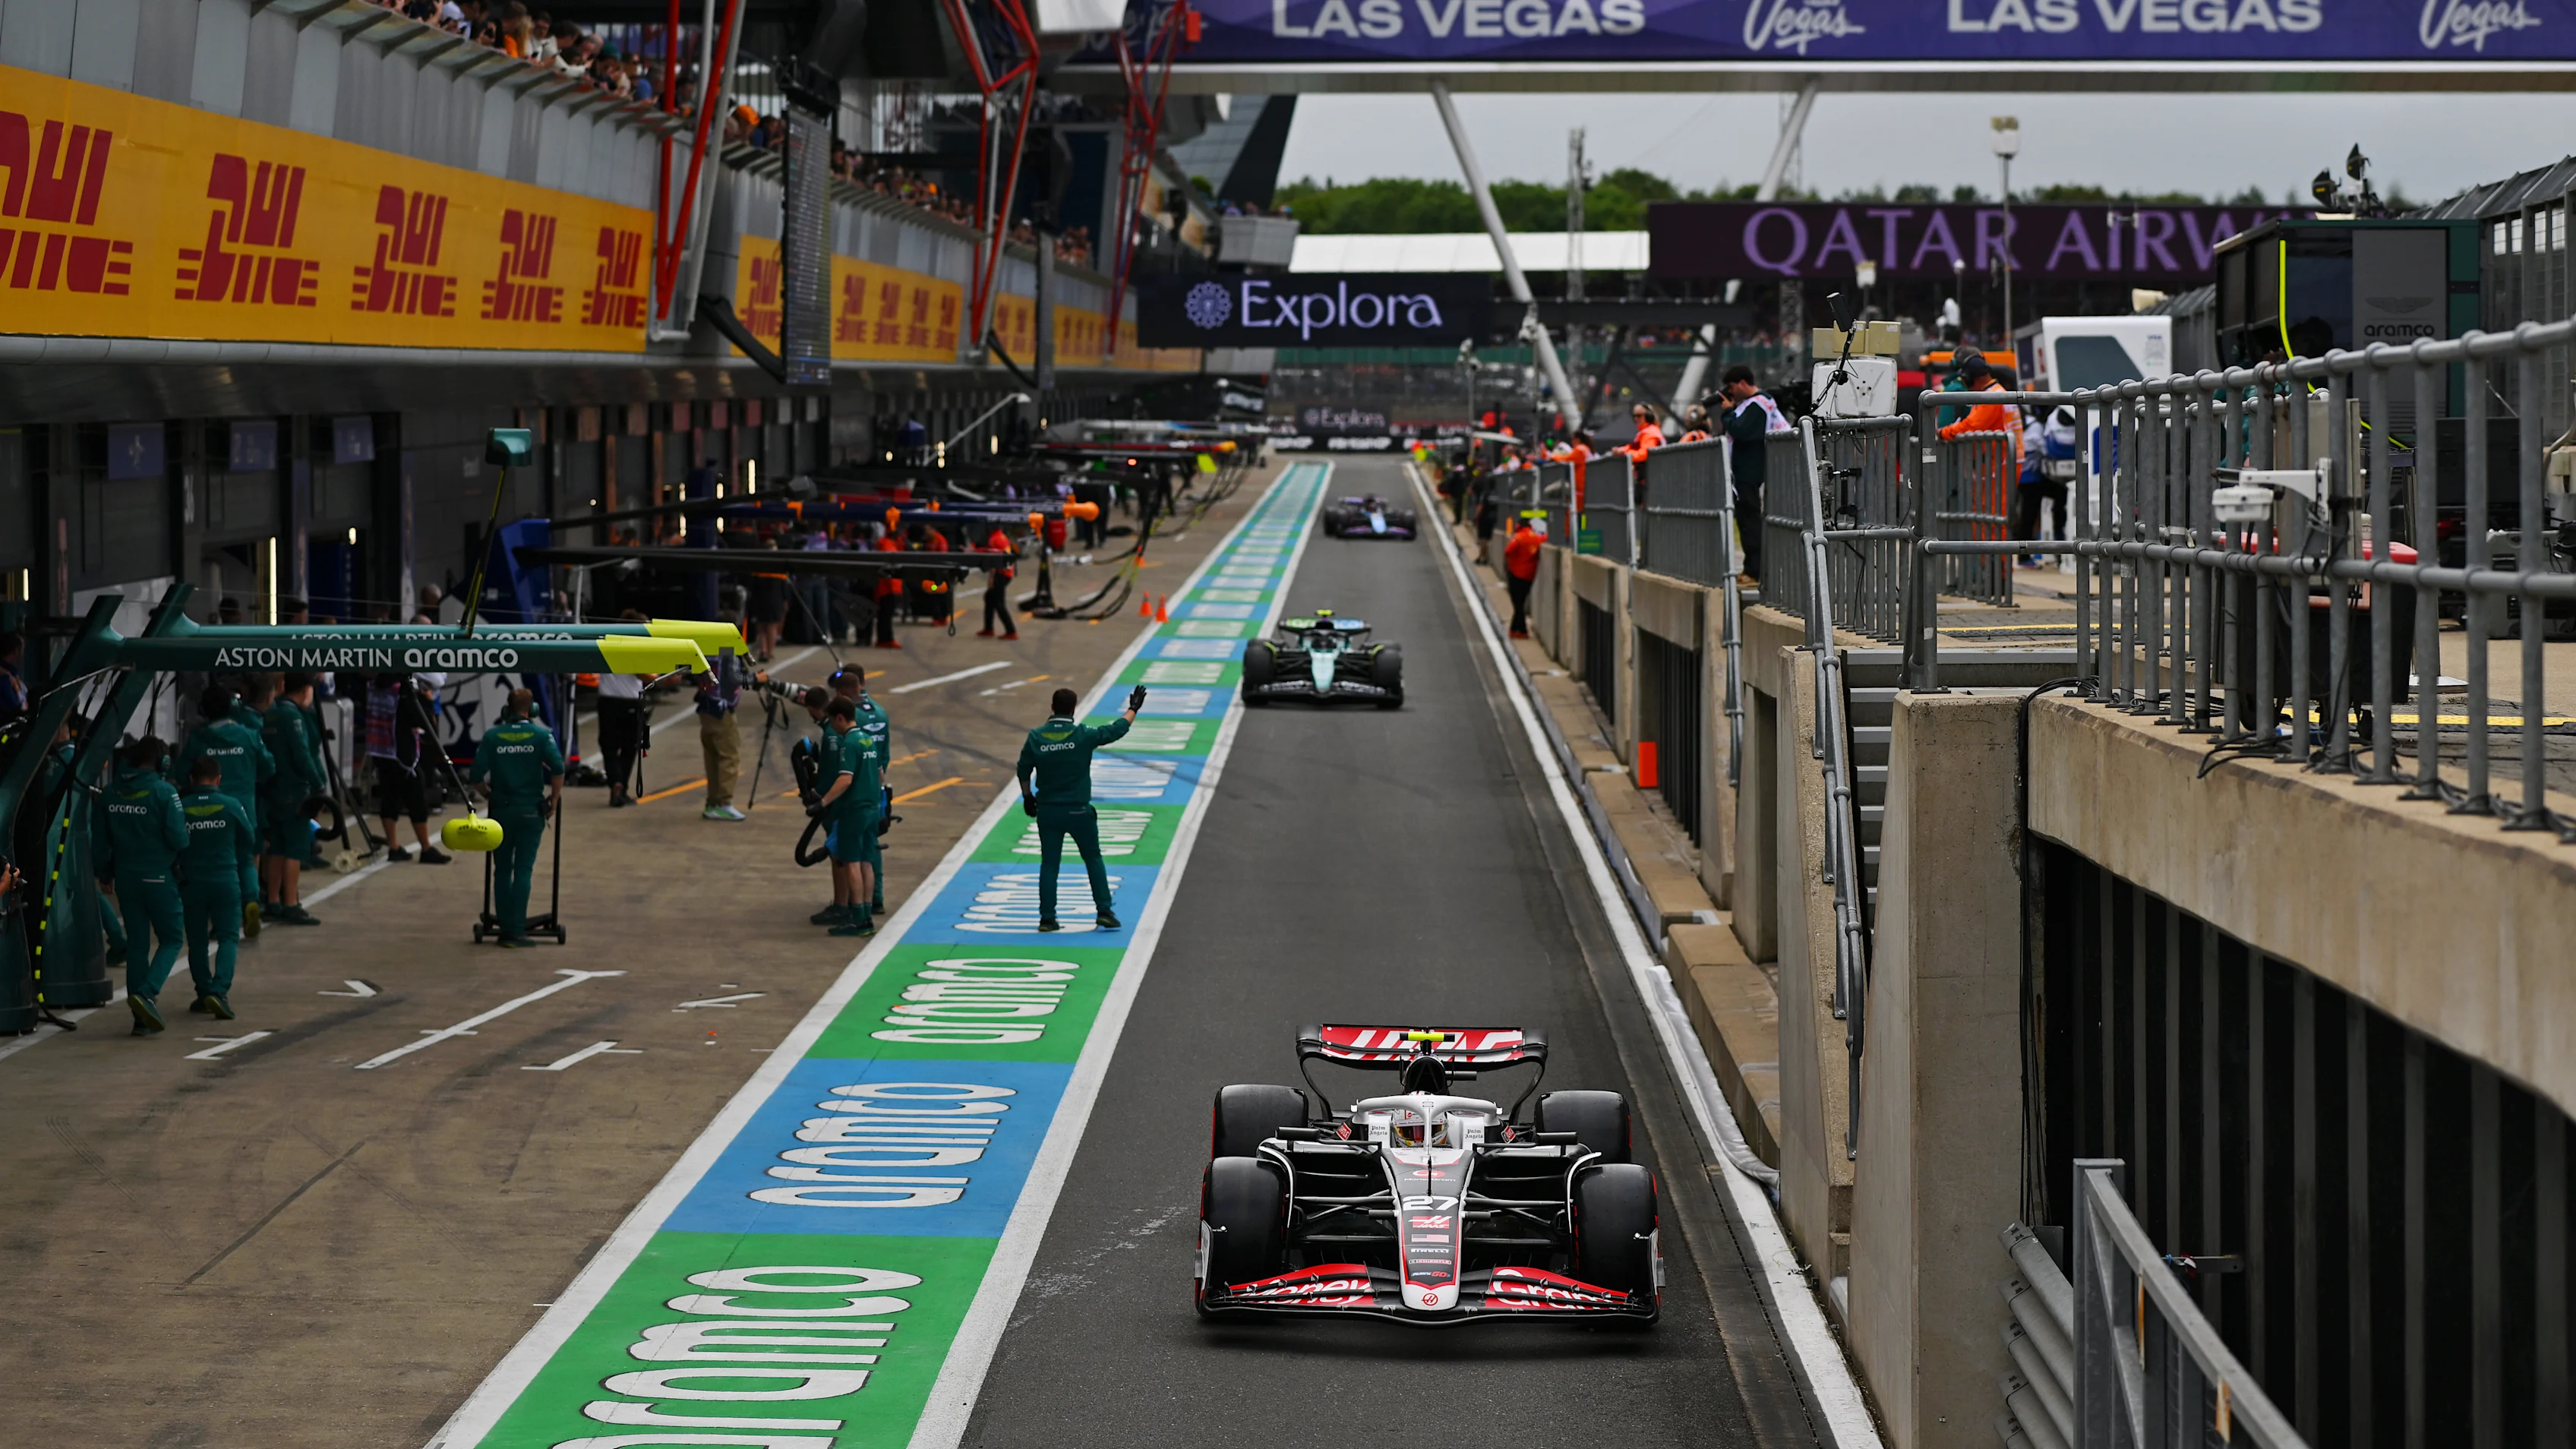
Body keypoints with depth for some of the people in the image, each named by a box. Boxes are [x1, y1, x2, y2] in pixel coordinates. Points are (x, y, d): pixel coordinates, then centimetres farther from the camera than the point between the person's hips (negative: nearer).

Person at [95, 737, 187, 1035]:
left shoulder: (110, 793, 3)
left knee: (137, 943, 11)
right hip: (158, 876, -5)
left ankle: (142, 1019, 12)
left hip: (125, 876, 5)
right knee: (171, 940, 7)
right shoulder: (163, 792, -14)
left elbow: (100, 839, 8)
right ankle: (146, 994, -16)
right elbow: (178, 838, -17)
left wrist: (105, 874, 20)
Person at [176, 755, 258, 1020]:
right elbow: (249, 842, 8)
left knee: (197, 941, 13)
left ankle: (204, 994, 19)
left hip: (192, 884, 1)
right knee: (228, 938, 2)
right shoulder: (231, 806, -5)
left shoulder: (180, 808, -5)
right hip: (226, 881, -1)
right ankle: (219, 991, -16)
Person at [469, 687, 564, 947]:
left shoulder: (491, 736, 1)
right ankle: (516, 929, -8)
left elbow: (477, 774, -4)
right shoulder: (541, 735, -4)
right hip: (531, 810, -1)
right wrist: (554, 800, -2)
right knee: (523, 871, -1)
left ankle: (505, 928, 11)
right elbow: (558, 769, -14)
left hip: (501, 809, 2)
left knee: (502, 870, 12)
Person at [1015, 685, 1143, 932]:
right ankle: (1104, 911, 7)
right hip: (1078, 810, -2)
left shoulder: (1036, 737, -5)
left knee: (1049, 864, 8)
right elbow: (1117, 729, 0)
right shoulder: (1083, 735, -11)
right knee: (1093, 860, 12)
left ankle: (1047, 918, 6)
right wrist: (1133, 709, 17)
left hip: (1047, 810, 2)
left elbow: (1023, 771, 5)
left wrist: (1027, 797, 21)